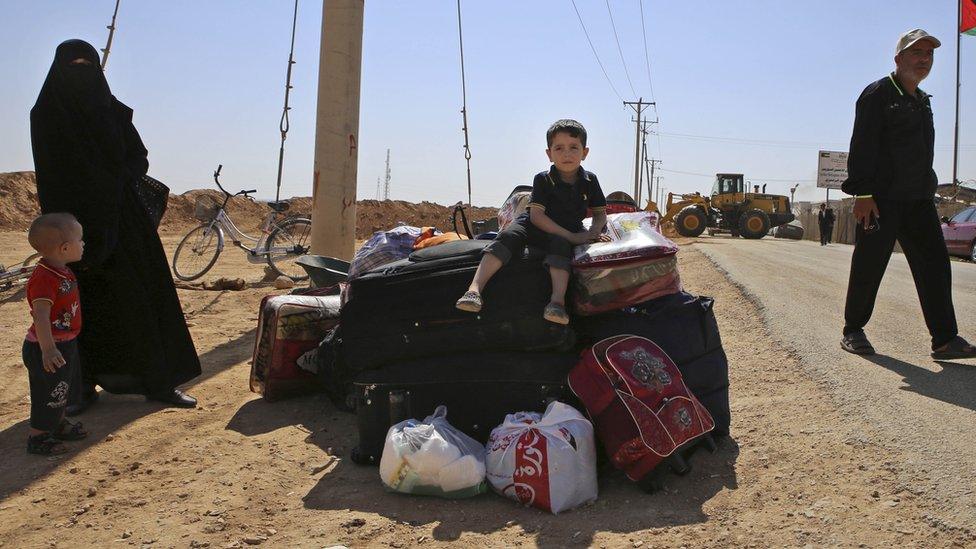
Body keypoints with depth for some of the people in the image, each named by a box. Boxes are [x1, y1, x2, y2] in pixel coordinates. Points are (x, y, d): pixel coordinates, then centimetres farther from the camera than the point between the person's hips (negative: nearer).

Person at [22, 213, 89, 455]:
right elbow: (40, 317, -32)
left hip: (65, 343, 10)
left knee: (61, 388, 23)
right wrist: (48, 349, -35)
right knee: (49, 393, 0)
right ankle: (37, 437, 12)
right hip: (47, 348, -10)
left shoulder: (63, 272, 5)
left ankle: (58, 425, 39)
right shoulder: (43, 278, -27)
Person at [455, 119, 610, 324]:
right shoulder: (543, 180, -11)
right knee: (508, 236, -29)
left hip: (571, 231, 1)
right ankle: (475, 289, -42)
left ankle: (558, 300, -47)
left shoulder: (589, 181, -1)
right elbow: (536, 216, -19)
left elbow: (600, 214, 9)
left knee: (560, 245, -34)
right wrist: (571, 236, -24)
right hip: (535, 226, -1)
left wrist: (592, 233, -15)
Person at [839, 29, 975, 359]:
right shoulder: (878, 94, -4)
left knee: (935, 264, 0)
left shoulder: (921, 101, 22)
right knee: (869, 268, -2)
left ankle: (945, 339, 1)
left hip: (918, 200, 8)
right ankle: (853, 332, 12)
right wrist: (862, 192, -20)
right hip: (881, 199, -8)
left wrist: (926, 190, 19)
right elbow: (862, 146, -13)